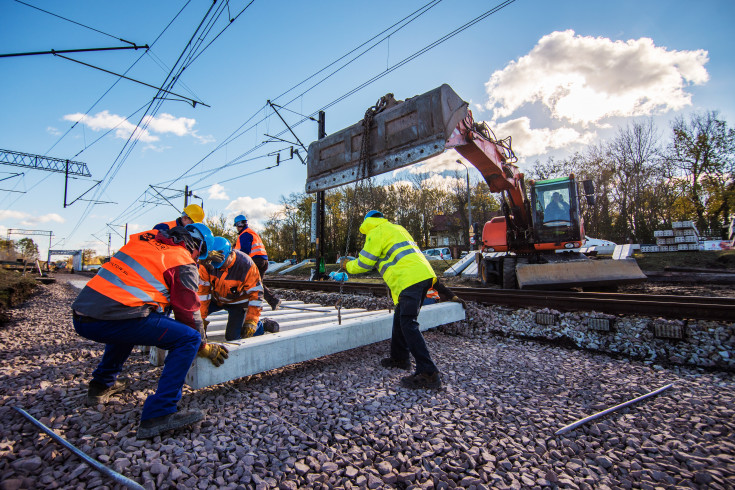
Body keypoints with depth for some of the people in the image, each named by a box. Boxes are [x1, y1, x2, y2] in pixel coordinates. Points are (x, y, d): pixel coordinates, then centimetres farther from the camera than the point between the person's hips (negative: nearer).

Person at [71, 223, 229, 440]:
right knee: (188, 338, -4)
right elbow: (188, 312, 3)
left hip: (80, 314, 9)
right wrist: (204, 347, 19)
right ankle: (158, 415, -7)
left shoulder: (144, 239, 20)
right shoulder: (183, 263, -1)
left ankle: (102, 384, 44)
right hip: (114, 319, -9)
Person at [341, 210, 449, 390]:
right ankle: (400, 358, 32)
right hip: (424, 274, 9)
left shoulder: (376, 233, 2)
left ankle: (428, 373, -12)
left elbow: (363, 264, 3)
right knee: (400, 318, 19)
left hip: (410, 279, -9)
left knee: (408, 324, -9)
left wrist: (347, 265, 23)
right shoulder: (397, 228, 28)